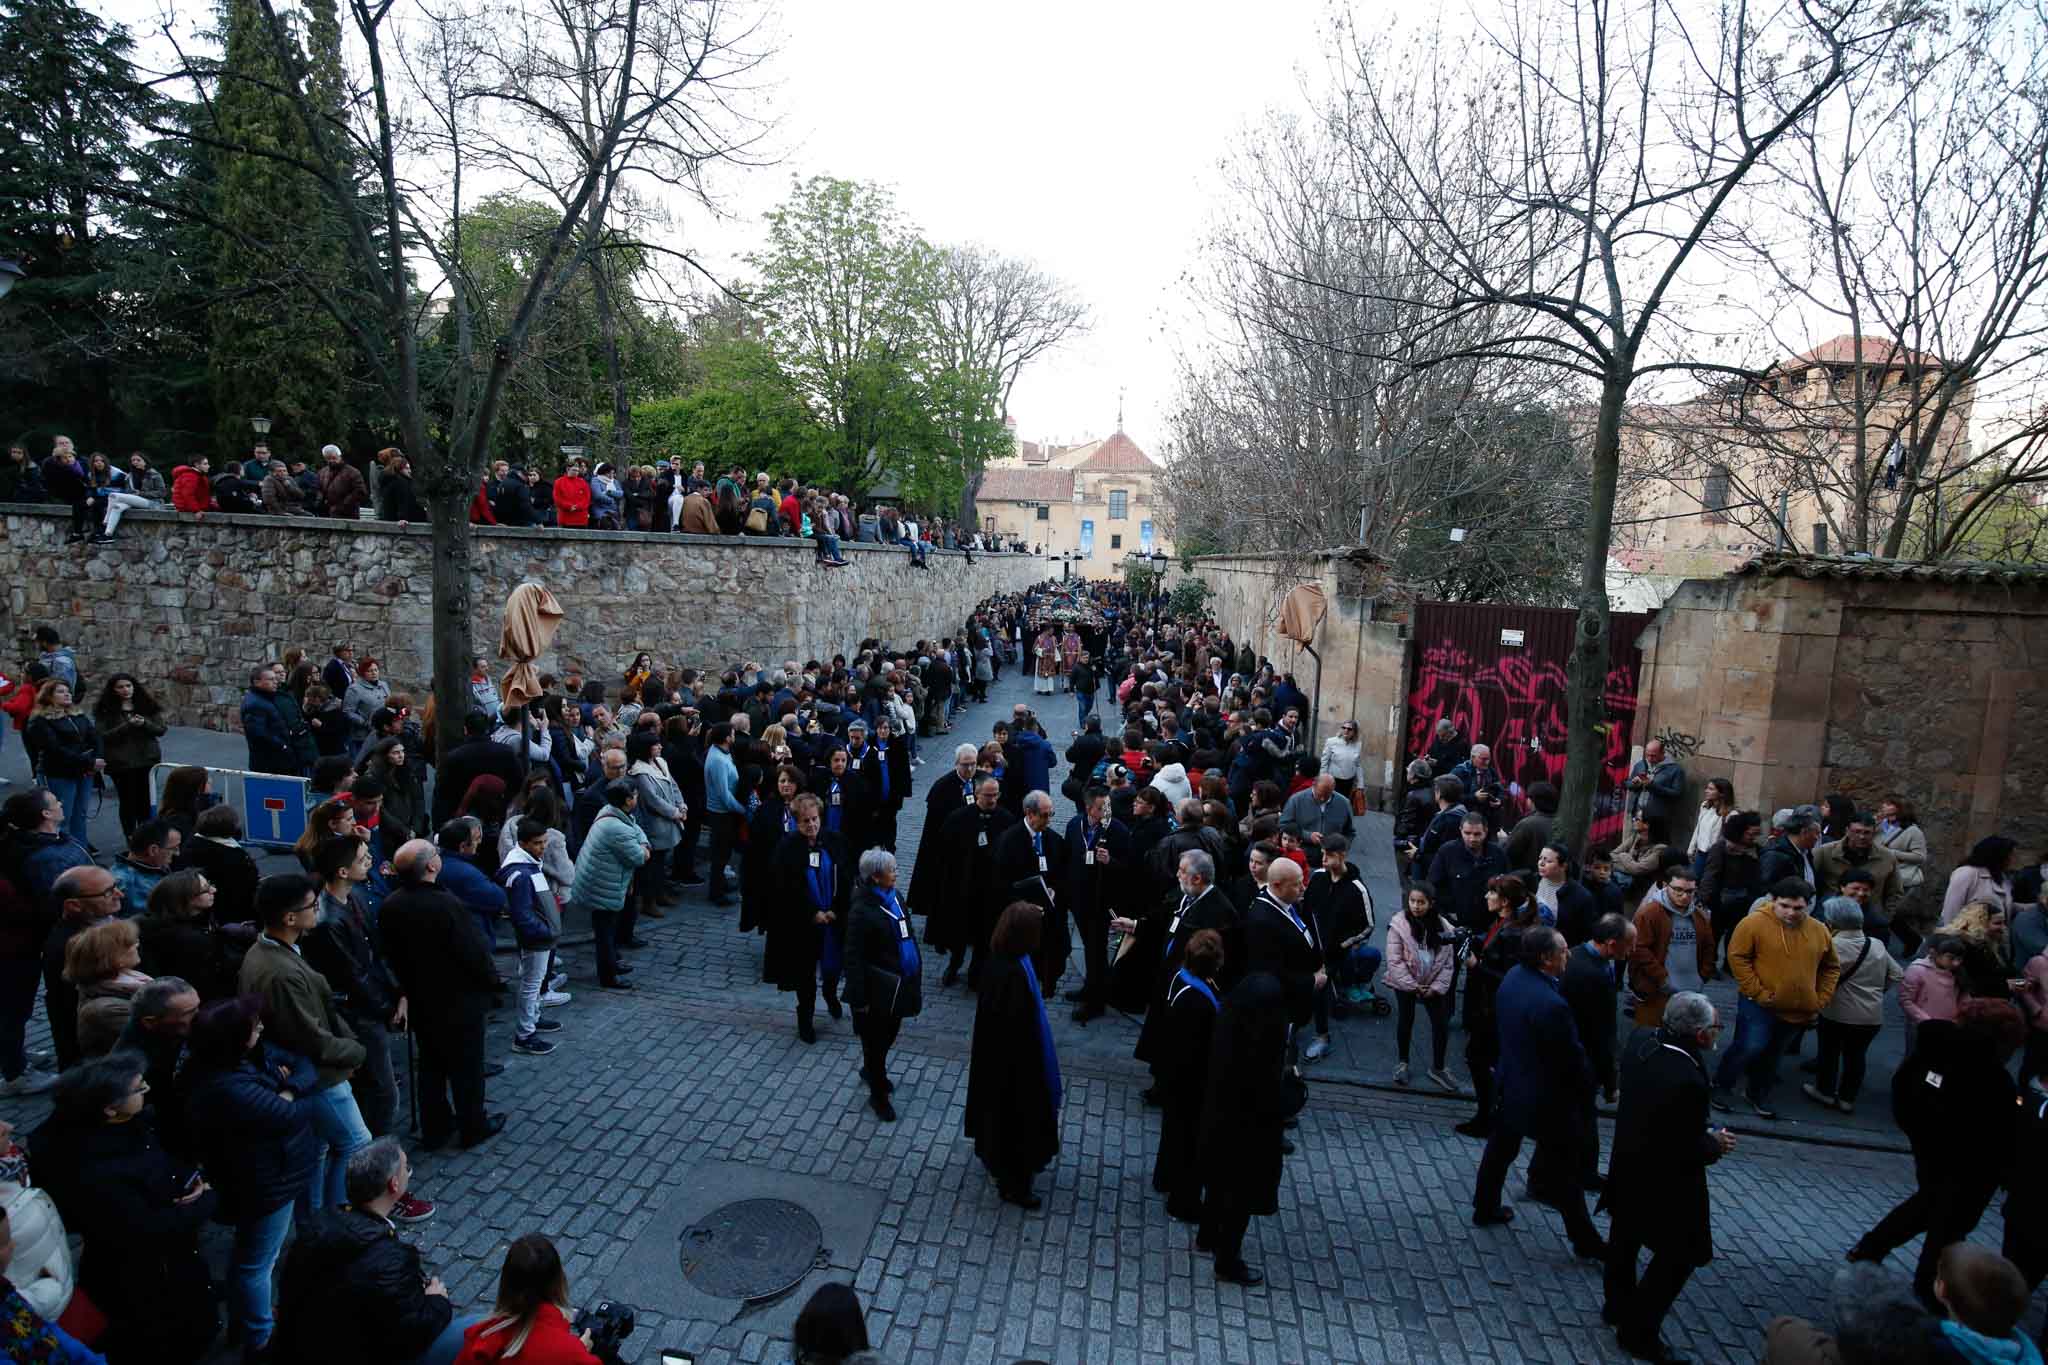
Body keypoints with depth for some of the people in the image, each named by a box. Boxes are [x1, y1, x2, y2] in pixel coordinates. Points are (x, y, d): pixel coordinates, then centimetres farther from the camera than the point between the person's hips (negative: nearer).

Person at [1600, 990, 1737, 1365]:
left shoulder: (1641, 1040, -14)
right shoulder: (1688, 1082, -37)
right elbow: (1687, 1152, -26)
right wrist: (1715, 1145, -7)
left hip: (1628, 1165, 8)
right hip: (1662, 1182, -8)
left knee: (1625, 1239, 27)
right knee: (1680, 1254, 14)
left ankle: (1618, 1304, 48)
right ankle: (1639, 1331, 25)